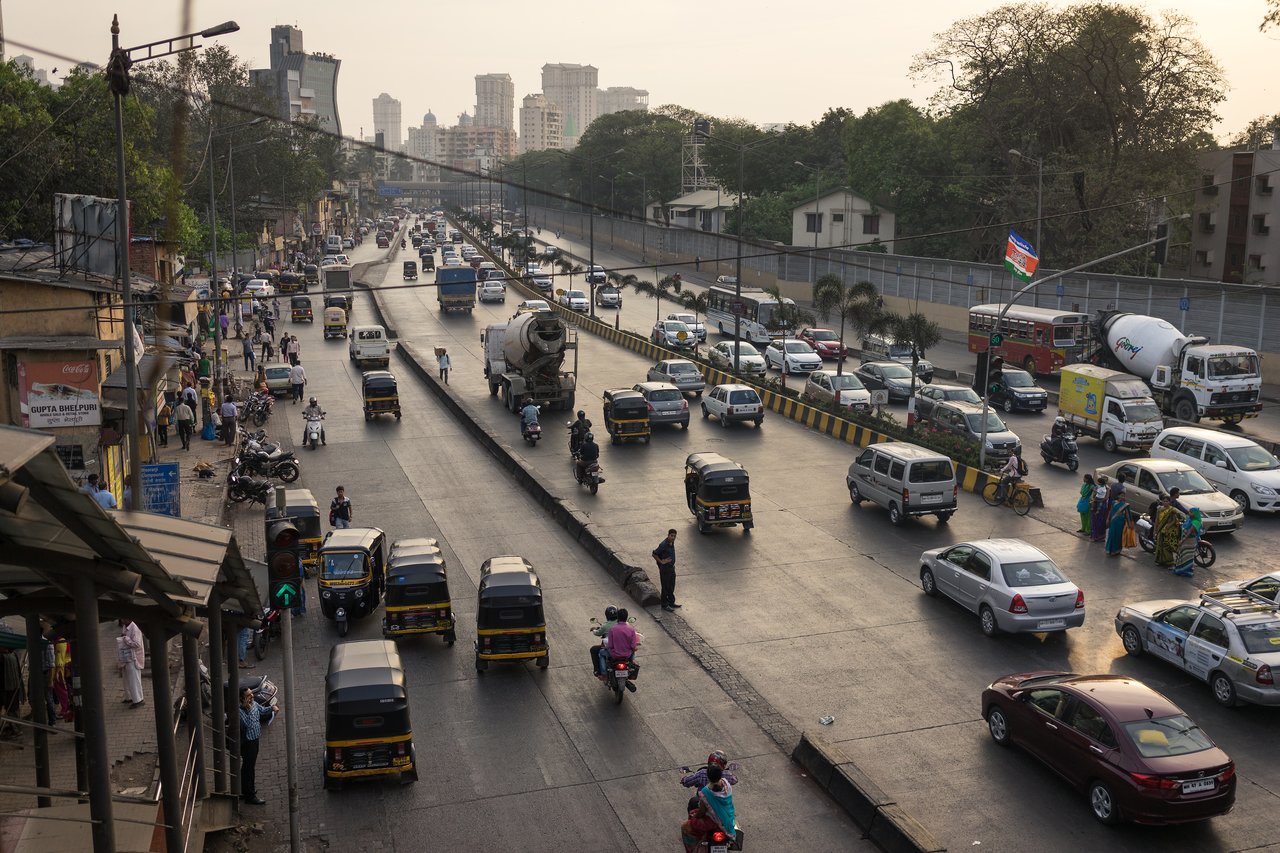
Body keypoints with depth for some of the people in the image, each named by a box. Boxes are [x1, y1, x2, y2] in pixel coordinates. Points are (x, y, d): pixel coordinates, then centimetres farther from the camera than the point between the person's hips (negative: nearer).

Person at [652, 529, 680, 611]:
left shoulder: (672, 543, 2)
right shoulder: (663, 545, -25)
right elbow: (654, 554, -21)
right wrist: (661, 562, -20)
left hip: (672, 568, 8)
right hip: (665, 569, -8)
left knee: (671, 587, 19)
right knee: (665, 588, 3)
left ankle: (671, 603, 32)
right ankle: (665, 605, 15)